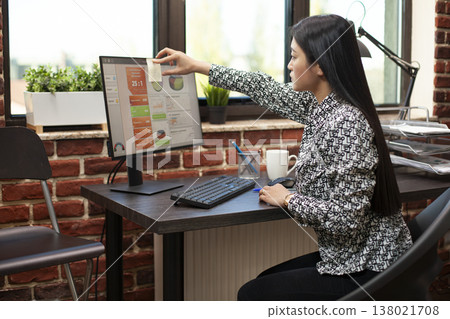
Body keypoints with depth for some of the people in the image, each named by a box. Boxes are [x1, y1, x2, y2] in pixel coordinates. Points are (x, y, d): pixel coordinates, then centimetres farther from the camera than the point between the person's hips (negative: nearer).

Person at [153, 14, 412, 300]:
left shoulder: (346, 124, -27)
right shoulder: (320, 105, 2)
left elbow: (345, 218, -29)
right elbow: (266, 89, 14)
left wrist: (288, 199, -12)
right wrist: (197, 66, 20)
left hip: (368, 271, -9)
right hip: (349, 256, 9)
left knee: (252, 295, -1)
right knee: (264, 280, 21)